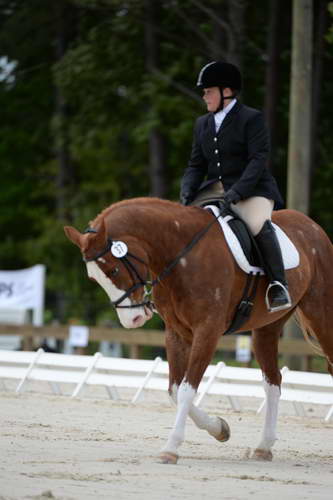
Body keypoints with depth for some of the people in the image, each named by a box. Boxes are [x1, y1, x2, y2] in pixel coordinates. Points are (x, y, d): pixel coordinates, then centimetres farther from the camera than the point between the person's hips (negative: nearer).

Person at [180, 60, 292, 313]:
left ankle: (278, 285, -25)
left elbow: (258, 159, -14)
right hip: (214, 189, 7)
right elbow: (196, 164, 14)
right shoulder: (203, 124, 16)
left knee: (260, 226, -34)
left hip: (251, 190, -7)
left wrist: (238, 191, -28)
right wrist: (187, 190, -7)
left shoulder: (252, 119, -5)